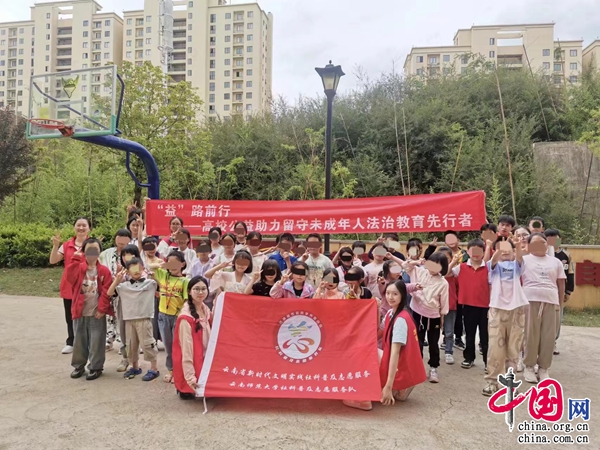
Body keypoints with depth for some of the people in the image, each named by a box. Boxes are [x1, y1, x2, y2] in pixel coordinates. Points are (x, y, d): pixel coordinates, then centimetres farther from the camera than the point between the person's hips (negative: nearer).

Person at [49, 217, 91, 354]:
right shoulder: (66, 245, 6)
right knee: (70, 316, 13)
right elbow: (53, 261, 1)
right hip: (68, 286, 4)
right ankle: (71, 343, 25)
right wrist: (55, 245, -12)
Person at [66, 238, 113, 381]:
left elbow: (106, 292, -5)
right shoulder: (78, 268, 2)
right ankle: (79, 365, 31)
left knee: (96, 342, 4)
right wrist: (75, 258, -21)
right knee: (79, 341, 15)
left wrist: (102, 309, -10)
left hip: (97, 313, -2)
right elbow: (70, 277, -20)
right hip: (80, 312, 2)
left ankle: (95, 367, 18)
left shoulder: (104, 271, -3)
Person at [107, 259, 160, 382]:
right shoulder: (124, 285, 8)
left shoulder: (150, 283, 1)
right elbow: (109, 293, 6)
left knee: (147, 343, -3)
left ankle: (154, 369, 7)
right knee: (131, 344, 14)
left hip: (144, 319, -4)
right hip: (129, 319, 4)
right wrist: (117, 280, -3)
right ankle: (135, 367, 32)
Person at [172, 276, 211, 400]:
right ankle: (186, 390, 15)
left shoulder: (206, 310, 3)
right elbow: (186, 348, -25)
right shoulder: (186, 317, -23)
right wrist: (190, 377, -27)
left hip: (205, 359, 8)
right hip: (192, 363, -8)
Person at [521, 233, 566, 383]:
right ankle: (529, 366, 11)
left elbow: (561, 285, 14)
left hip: (551, 302, 3)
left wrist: (560, 304, 10)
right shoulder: (524, 260, 7)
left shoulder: (555, 262, 15)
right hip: (530, 301, -2)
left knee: (549, 337, 3)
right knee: (531, 335, 0)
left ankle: (543, 367, 15)